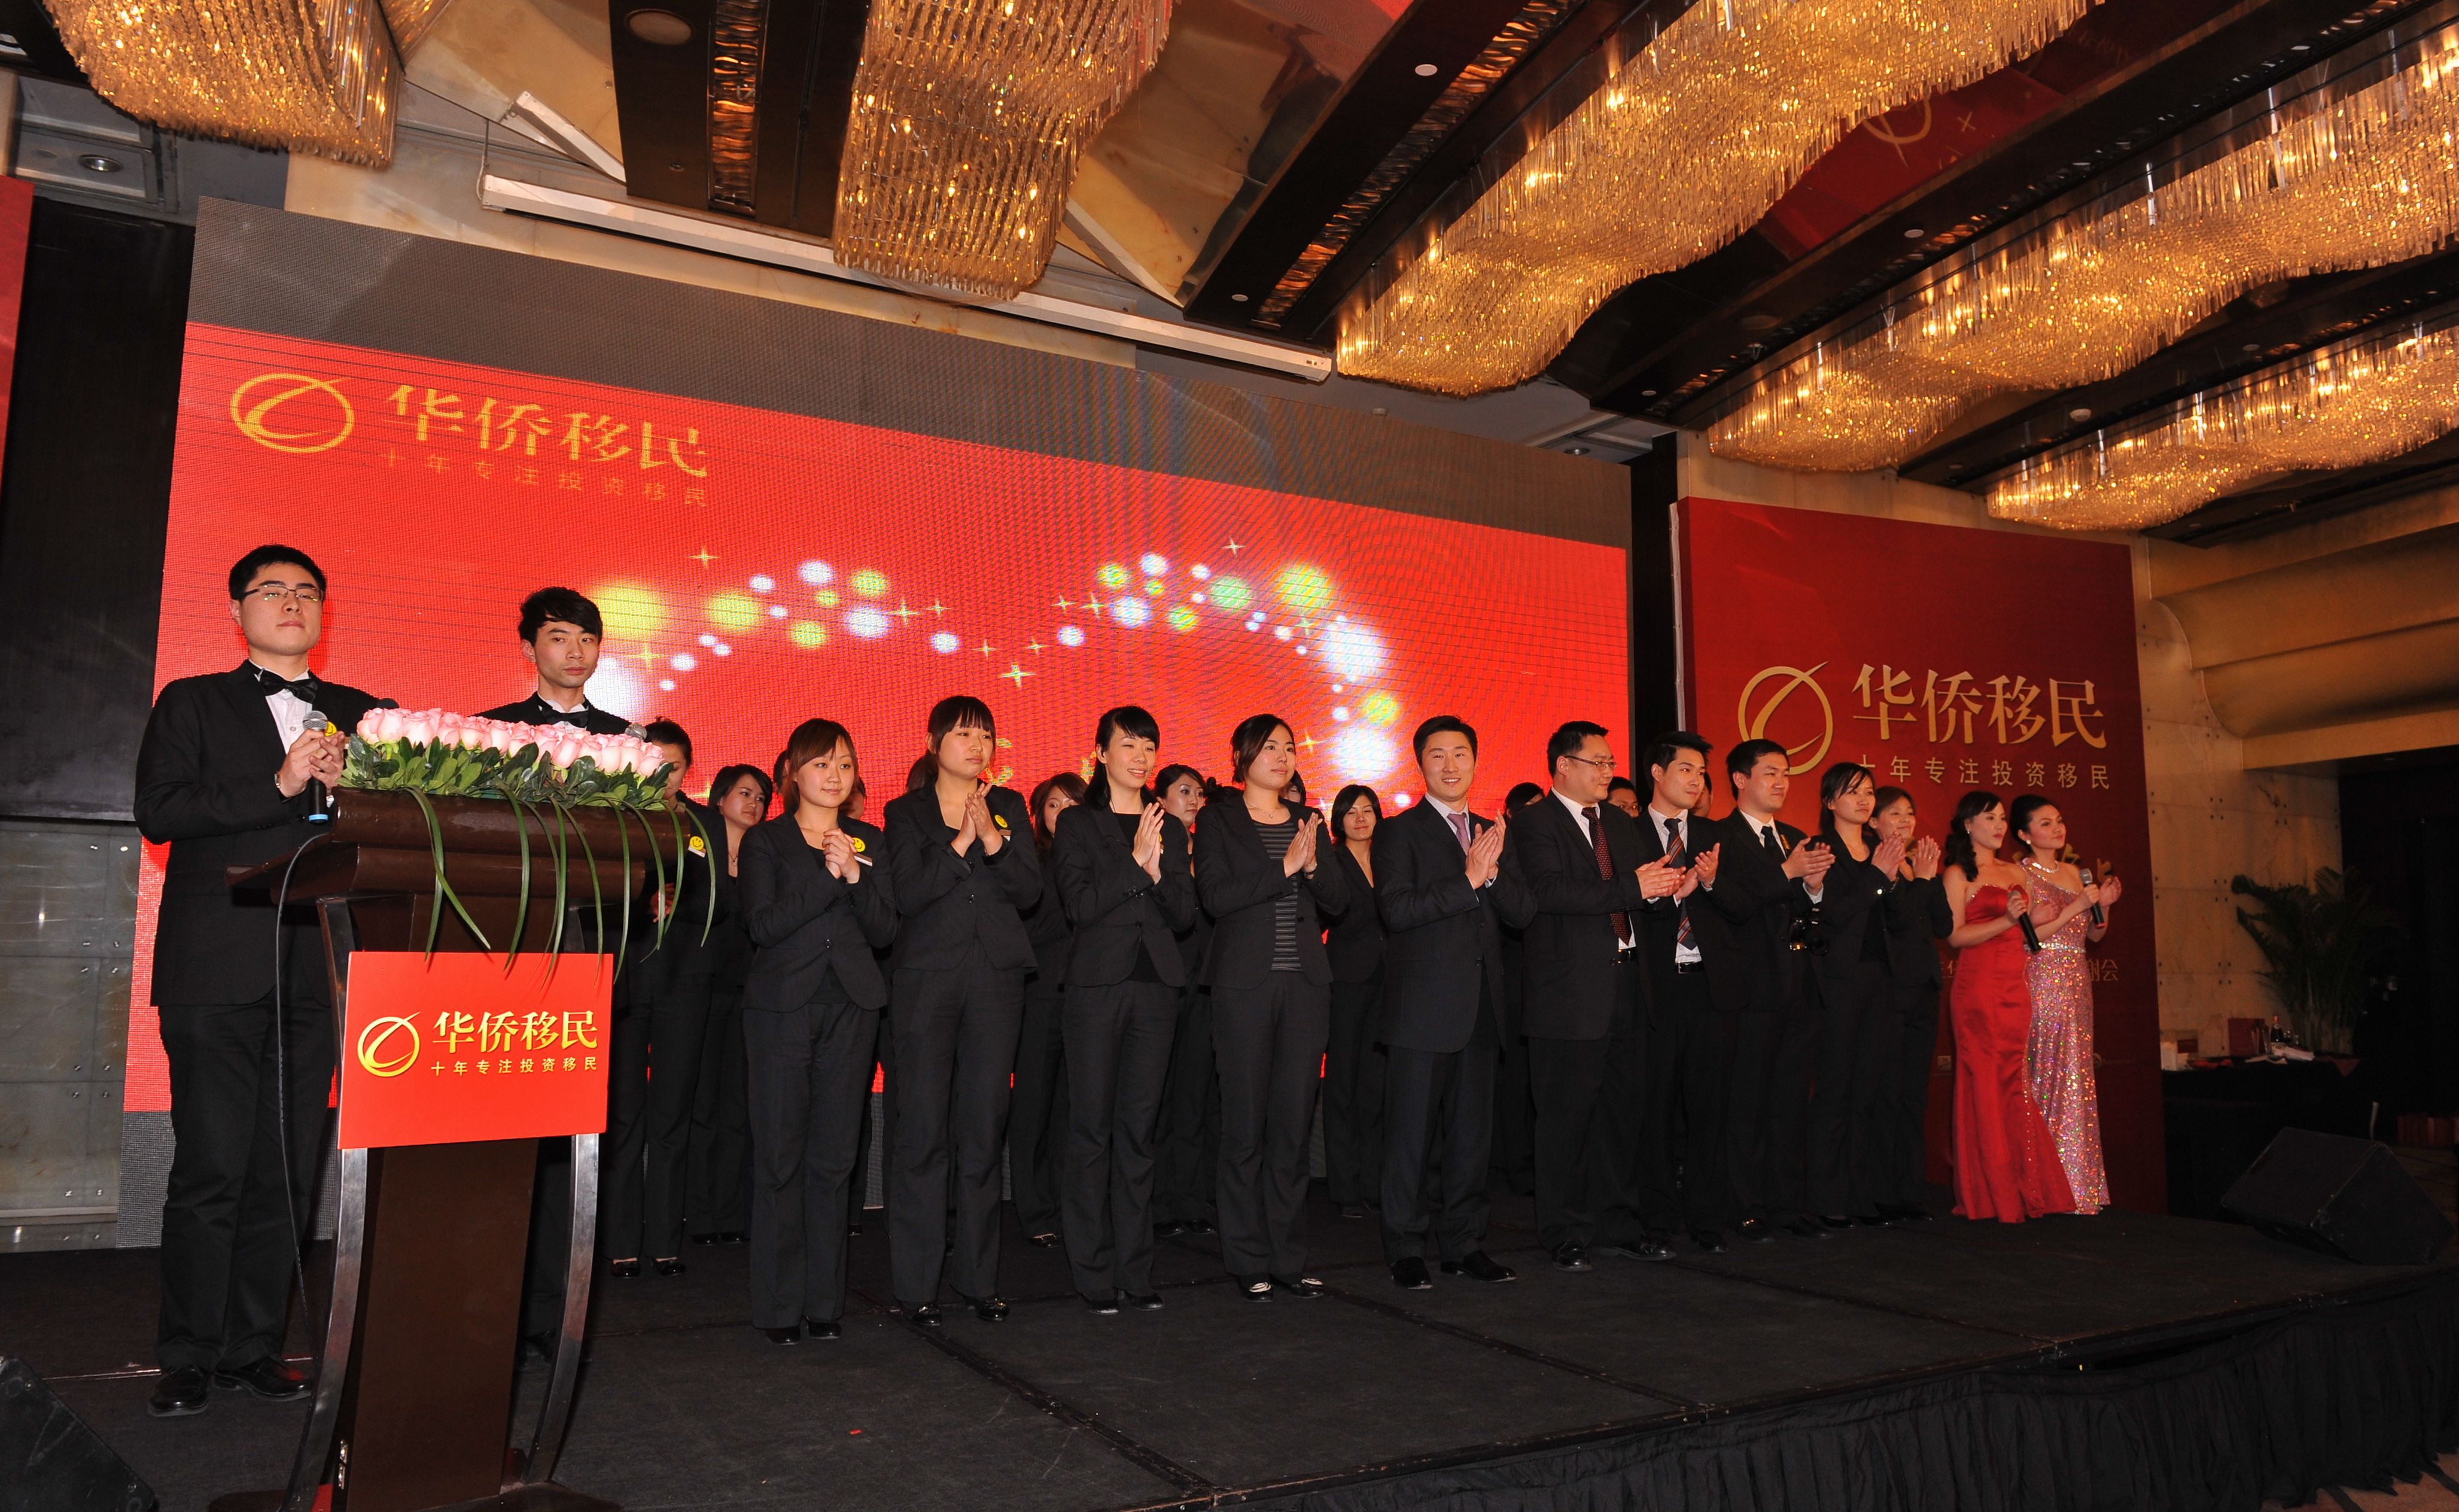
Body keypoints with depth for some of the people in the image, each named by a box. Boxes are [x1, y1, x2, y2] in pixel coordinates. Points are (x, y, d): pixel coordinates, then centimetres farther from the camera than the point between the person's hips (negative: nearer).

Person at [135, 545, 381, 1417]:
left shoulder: (362, 716, 17)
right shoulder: (192, 703, 10)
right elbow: (158, 811, -4)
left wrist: (350, 784, -11)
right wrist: (279, 786, -12)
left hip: (316, 974, 3)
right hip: (219, 971, -2)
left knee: (289, 1170, 5)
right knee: (212, 1167, -2)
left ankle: (255, 1346, 17)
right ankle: (189, 1356, 11)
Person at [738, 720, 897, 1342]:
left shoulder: (871, 843, 12)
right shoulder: (765, 841, 4)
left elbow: (884, 931, 4)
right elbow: (763, 925, -10)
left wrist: (856, 877, -11)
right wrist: (827, 874, -16)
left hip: (850, 1009, 3)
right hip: (782, 1008, -2)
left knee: (833, 1157, 6)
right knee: (779, 1157, -1)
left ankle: (824, 1300, 15)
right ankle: (778, 1306, 10)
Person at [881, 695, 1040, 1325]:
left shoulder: (1009, 806, 13)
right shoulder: (906, 813, 6)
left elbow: (1031, 891, 1)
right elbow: (909, 895, -8)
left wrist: (994, 840, -12)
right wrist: (960, 842, -14)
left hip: (997, 978, 2)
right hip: (928, 977, -2)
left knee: (983, 1128, 6)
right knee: (922, 1130, -2)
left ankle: (978, 1275, 16)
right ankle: (917, 1284, 7)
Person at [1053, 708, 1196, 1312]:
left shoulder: (1170, 828, 14)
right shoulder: (1077, 824, 3)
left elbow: (1184, 914, 7)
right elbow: (1080, 905, -9)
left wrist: (1159, 868, -10)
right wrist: (1134, 861, -15)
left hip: (1156, 987, 3)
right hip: (1098, 985, -3)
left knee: (1139, 1129, 7)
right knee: (1092, 1130, 0)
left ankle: (1135, 1270, 15)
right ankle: (1094, 1274, 9)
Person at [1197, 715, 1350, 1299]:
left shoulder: (1308, 821, 15)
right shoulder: (1218, 821, 3)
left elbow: (1339, 900, 9)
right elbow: (1215, 896, -11)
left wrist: (1313, 863, -10)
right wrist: (1283, 868, -16)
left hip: (1305, 983, 4)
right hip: (1245, 983, -4)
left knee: (1295, 1121, 6)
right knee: (1246, 1124, 0)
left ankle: (1288, 1257, 16)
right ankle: (1249, 1261, 10)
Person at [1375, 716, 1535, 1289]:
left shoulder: (1491, 832, 15)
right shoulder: (1398, 832, -2)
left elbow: (1523, 912, 6)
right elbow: (1396, 910, -16)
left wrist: (1493, 872, -13)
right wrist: (1468, 880, -19)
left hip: (1482, 1005, 6)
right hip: (1423, 1005, -5)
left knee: (1472, 1131, 12)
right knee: (1412, 1134, 0)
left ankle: (1465, 1245, 23)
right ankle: (1406, 1250, 11)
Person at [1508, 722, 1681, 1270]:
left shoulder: (1621, 823, 17)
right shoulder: (1534, 824, -7)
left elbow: (1640, 892, 17)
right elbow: (1549, 891, -22)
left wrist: (1665, 887, -6)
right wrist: (1631, 888, -25)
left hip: (1626, 988, 7)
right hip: (1570, 993, -7)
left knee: (1621, 1111, 13)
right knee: (1566, 1117, 0)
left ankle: (1618, 1223, 25)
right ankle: (1564, 1234, 11)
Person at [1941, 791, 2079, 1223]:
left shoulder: (2016, 873, 18)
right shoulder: (1957, 875, -1)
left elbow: (2025, 936, 17)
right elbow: (1956, 935, -10)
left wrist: (2077, 908, 9)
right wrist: (2009, 919, -19)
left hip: (2015, 989, 6)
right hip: (1978, 989, -6)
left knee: (2013, 1087, 4)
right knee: (1984, 1086, -5)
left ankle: (2020, 1190, 8)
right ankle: (1986, 1195, 1)